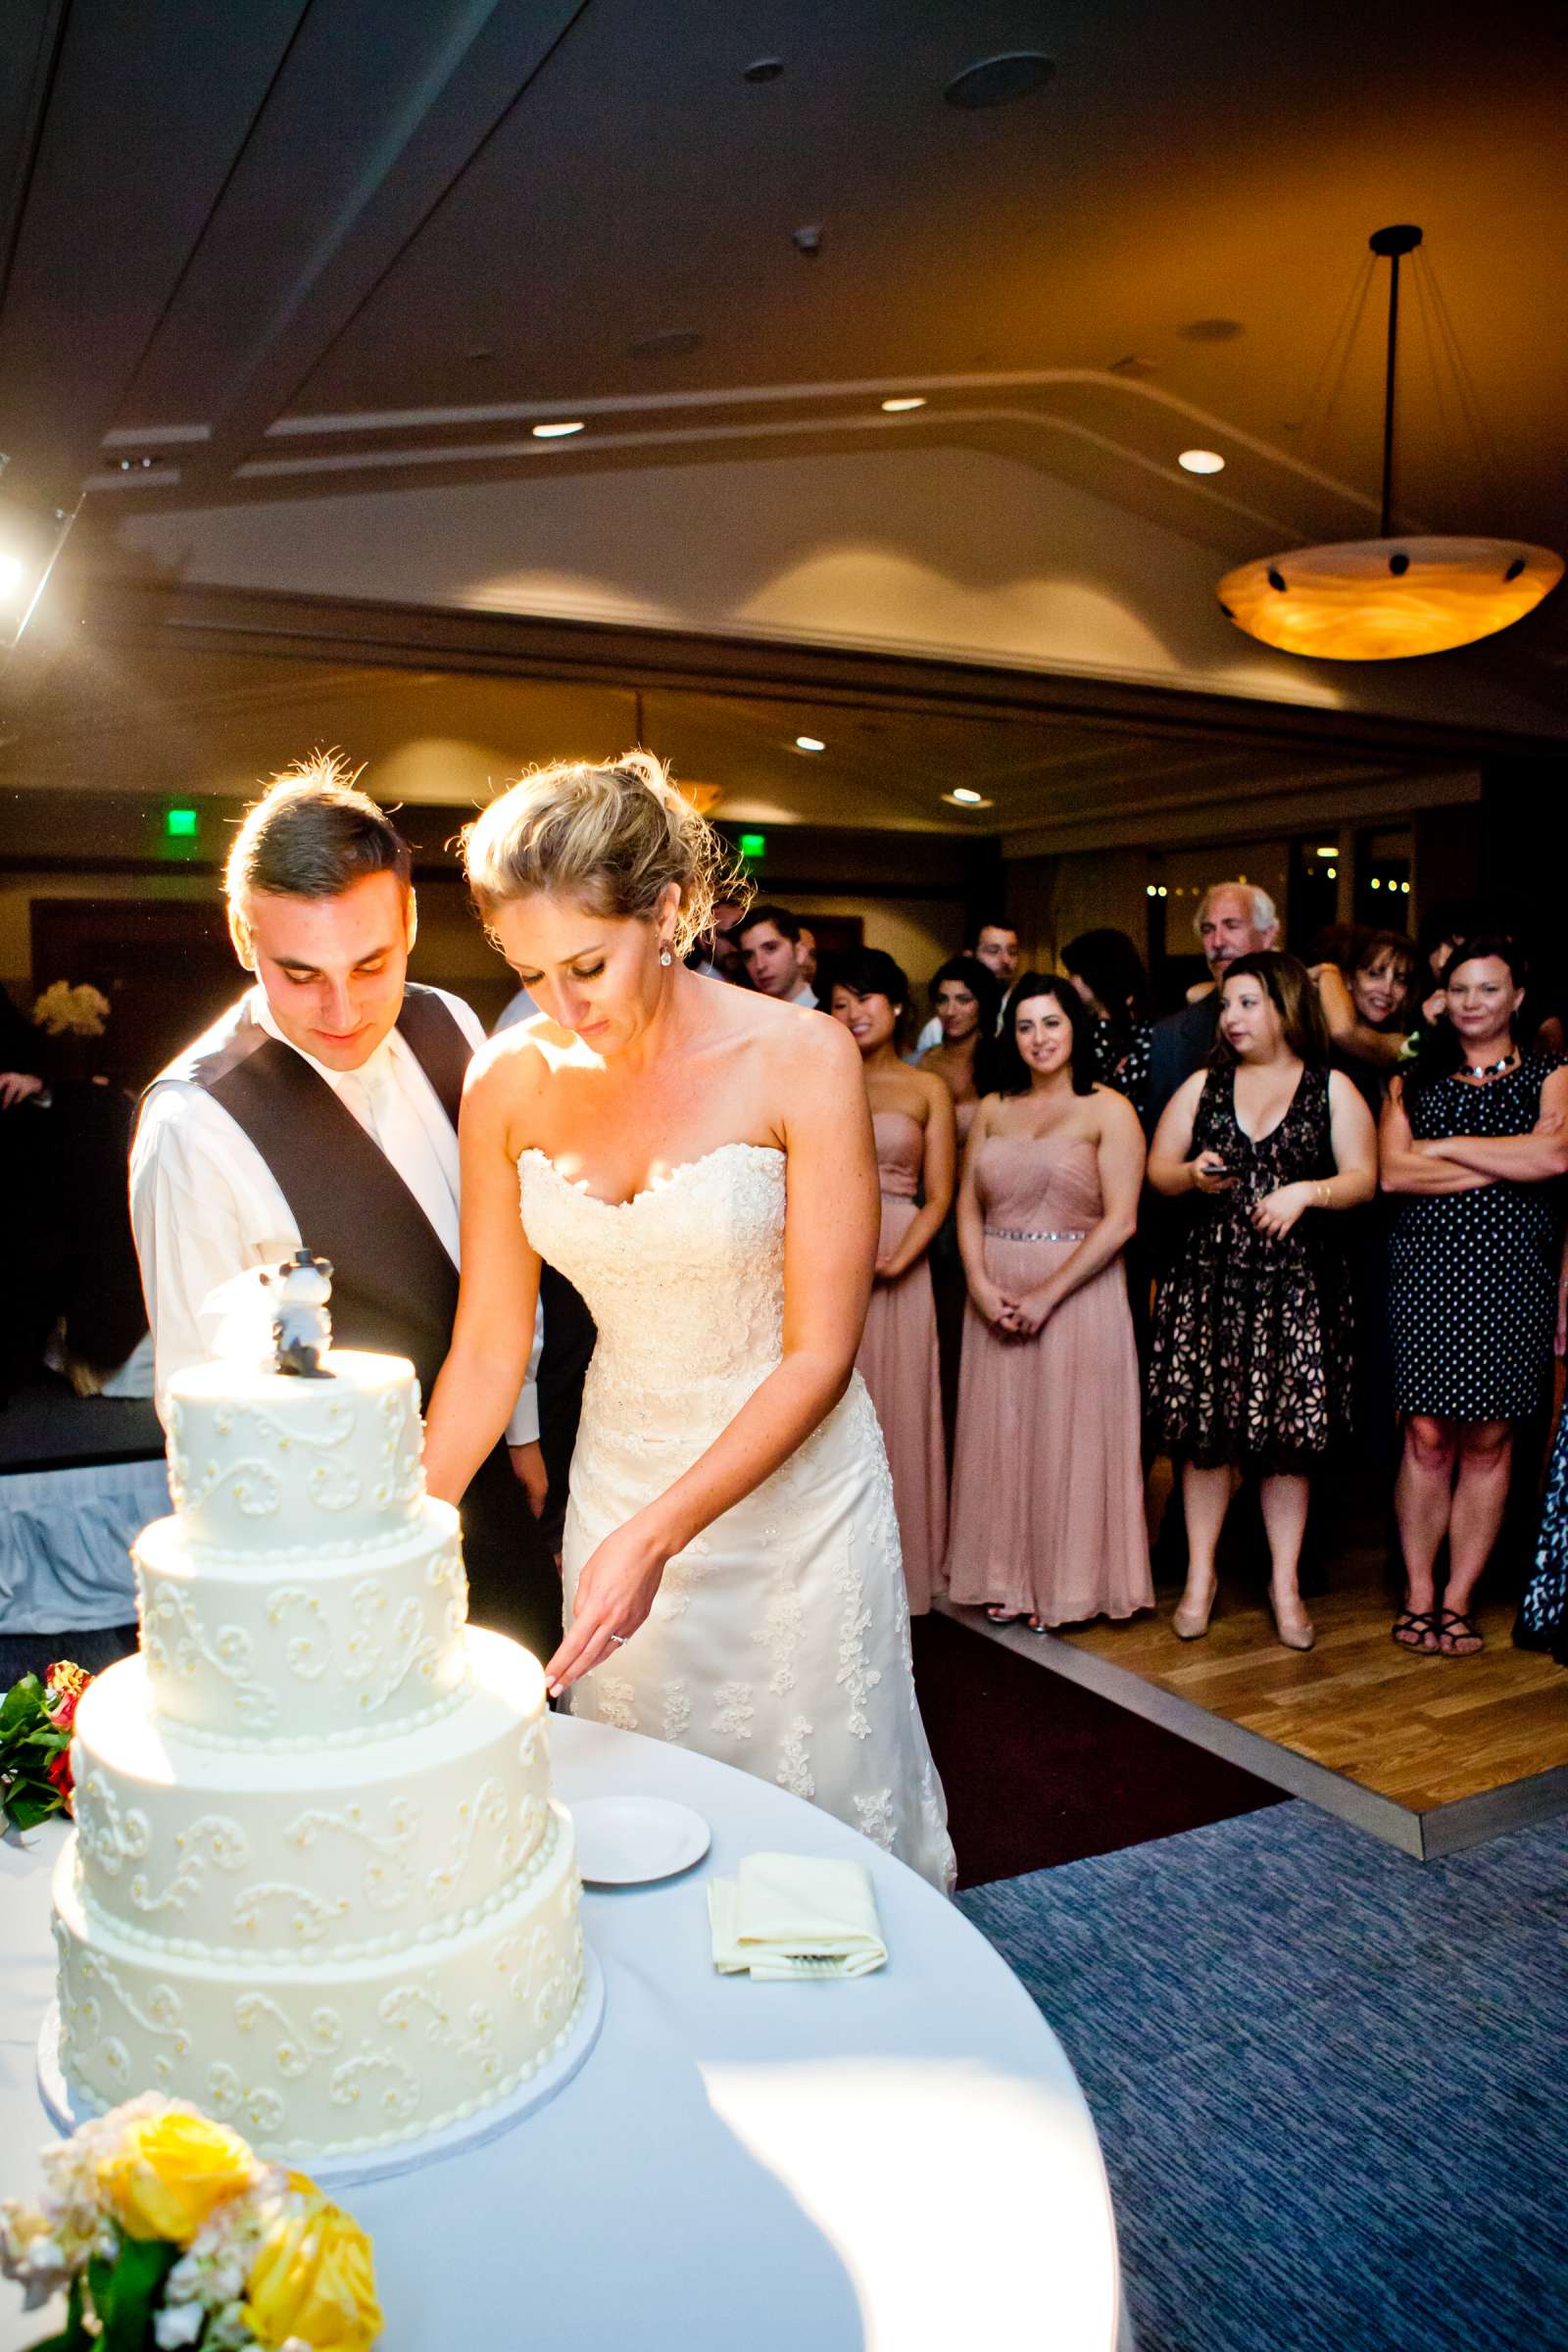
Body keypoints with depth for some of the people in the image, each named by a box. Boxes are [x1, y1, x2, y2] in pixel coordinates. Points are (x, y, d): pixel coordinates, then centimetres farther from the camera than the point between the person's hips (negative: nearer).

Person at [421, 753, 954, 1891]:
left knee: (824, 1815, 13)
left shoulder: (801, 1059, -17)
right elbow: (489, 1349, 0)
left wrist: (657, 1536, -25)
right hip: (618, 1484, 3)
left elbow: (820, 1356, -17)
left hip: (793, 1489, -3)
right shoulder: (511, 1084, -7)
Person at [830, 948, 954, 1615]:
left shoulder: (927, 1090, 6)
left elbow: (938, 1197, 1)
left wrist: (894, 1261, -14)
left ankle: (894, 1565, 19)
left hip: (897, 1266, -1)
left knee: (894, 1409, 4)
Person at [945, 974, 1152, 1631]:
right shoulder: (993, 1110, 11)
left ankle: (1066, 1583, 18)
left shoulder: (1108, 1111, -3)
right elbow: (968, 1206, 7)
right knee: (999, 1434, 9)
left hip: (1077, 1293, -4)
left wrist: (1047, 1294, -15)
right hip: (995, 1298, 4)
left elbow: (1120, 1221, -11)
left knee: (1067, 1436, 3)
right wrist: (981, 1285, -9)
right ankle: (1007, 1577, 23)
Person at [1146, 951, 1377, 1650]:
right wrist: (1191, 1174, -12)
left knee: (1289, 1436, 2)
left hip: (1297, 1282, -1)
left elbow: (1363, 1178, 0)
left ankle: (1285, 1582, 16)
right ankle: (1200, 1573, 16)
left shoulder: (1332, 1088, 5)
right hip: (1210, 1278, 2)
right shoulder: (1202, 1085, 10)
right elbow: (1158, 1169, 9)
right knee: (1205, 1432, 3)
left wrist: (1305, 1192, -17)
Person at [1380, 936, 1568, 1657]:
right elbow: (1393, 1172, -4)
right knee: (1428, 1437, -1)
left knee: (1489, 1440, 3)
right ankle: (1418, 1593, 10)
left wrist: (1448, 1146, -5)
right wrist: (1505, 1162, -6)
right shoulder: (1414, 1081, 12)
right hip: (1425, 1268, 0)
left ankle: (1458, 1599, 12)